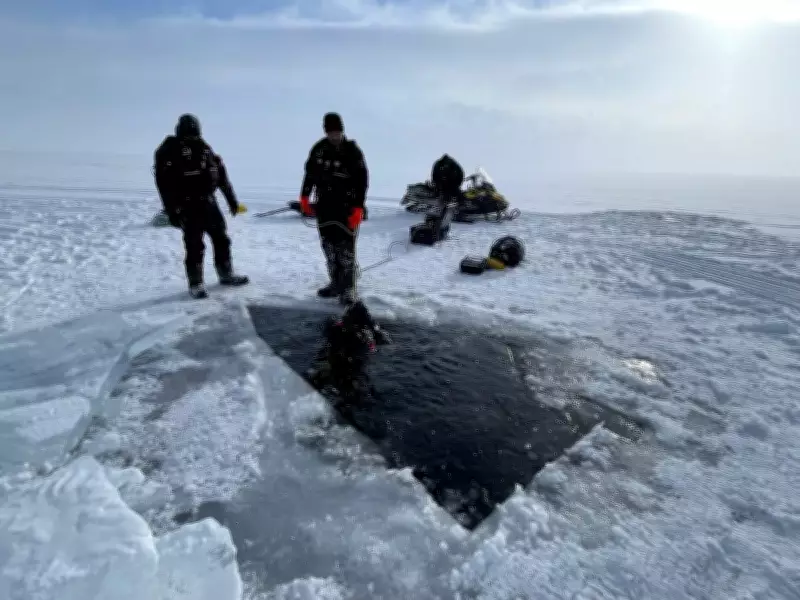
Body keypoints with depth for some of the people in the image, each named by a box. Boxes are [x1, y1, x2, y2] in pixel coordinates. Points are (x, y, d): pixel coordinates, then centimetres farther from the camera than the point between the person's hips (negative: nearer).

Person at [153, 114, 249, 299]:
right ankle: (195, 284, 5)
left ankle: (226, 274, 27)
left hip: (208, 201, 6)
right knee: (195, 246, -6)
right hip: (188, 205, -6)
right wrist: (172, 211, -18)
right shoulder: (170, 150, -7)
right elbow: (164, 182, -12)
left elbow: (220, 174, 16)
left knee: (221, 238, 12)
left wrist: (231, 199, 16)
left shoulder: (204, 147, 11)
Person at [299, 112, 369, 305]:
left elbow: (362, 180, -10)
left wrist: (358, 208, -17)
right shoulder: (319, 149, 5)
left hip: (346, 207, -5)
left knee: (346, 249, -5)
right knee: (329, 247, 11)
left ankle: (348, 288, 2)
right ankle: (336, 283, 23)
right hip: (324, 206, 5)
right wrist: (304, 197, 12)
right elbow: (310, 172, 16)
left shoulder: (353, 151, -7)